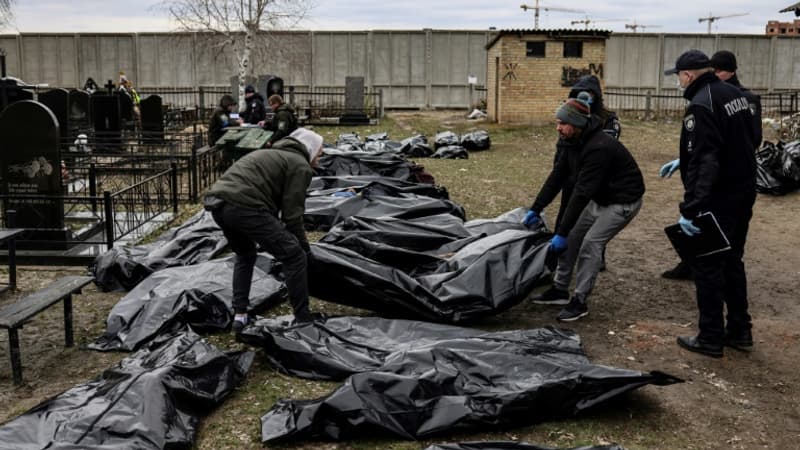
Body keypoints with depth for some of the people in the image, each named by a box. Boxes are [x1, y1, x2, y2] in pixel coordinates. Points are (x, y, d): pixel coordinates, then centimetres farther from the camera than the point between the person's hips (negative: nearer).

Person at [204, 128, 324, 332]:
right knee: (295, 256, 1)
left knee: (245, 255, 33)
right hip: (243, 206, -9)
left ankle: (239, 315, 28)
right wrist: (304, 247, 9)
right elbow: (292, 213, -2)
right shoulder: (301, 166, 5)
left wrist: (277, 237, 36)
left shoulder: (272, 154, 32)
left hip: (216, 202, 9)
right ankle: (303, 319, 6)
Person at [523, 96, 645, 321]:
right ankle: (560, 290, 17)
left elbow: (582, 193, -35)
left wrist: (561, 232, -33)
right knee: (572, 237, 6)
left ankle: (579, 301, -6)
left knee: (591, 243, -16)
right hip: (600, 198, 9)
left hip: (623, 201, -9)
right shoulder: (575, 143, -5)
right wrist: (536, 209, -5)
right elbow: (557, 176, 1)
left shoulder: (599, 148, -34)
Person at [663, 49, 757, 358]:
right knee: (732, 261, 19)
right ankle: (740, 331, 28)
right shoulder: (735, 94, 9)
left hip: (718, 199, -9)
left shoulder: (701, 105, -19)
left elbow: (703, 162, -27)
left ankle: (711, 338, 9)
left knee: (707, 266, 1)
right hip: (744, 193, 9)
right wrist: (683, 162, 26)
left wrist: (690, 209, -29)